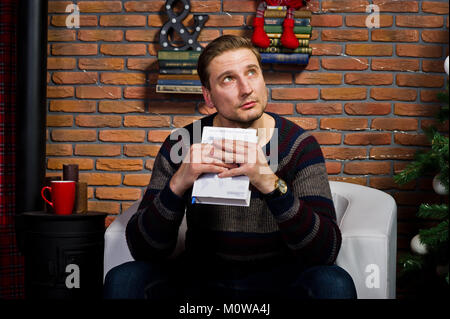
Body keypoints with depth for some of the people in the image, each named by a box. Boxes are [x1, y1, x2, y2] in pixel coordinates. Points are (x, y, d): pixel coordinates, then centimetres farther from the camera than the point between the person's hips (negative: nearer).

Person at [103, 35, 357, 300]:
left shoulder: (299, 145, -8)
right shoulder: (181, 145, -5)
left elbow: (327, 250, -18)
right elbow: (143, 249, -9)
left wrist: (271, 185, -33)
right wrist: (178, 184, -27)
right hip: (202, 278, 1)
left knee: (334, 283, -30)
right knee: (123, 279, -23)